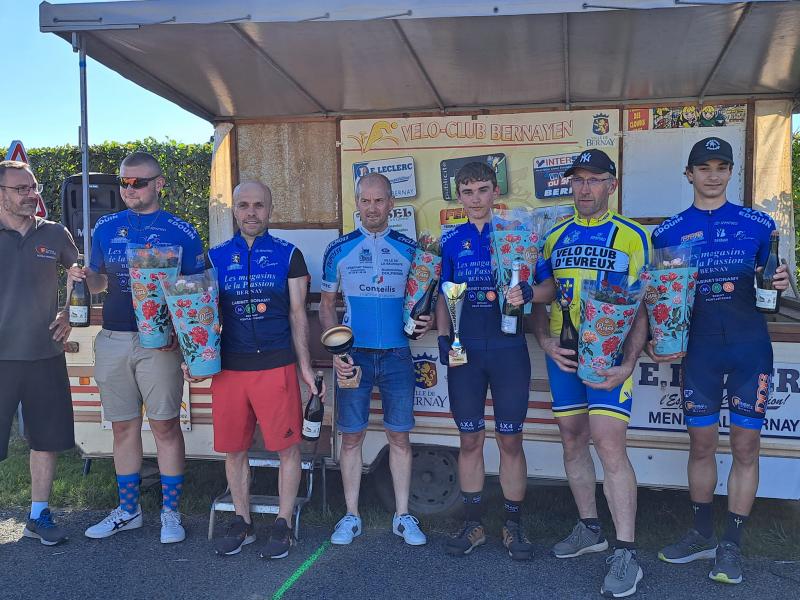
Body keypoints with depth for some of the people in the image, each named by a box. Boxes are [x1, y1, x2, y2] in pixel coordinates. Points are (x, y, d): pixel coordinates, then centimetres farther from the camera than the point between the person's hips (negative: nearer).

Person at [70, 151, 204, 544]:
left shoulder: (180, 231, 0)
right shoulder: (106, 227, 11)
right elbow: (99, 280, 17)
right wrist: (84, 277, -6)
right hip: (112, 341, 4)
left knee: (165, 425, 1)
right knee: (123, 426, 11)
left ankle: (170, 512, 15)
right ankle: (127, 511, 25)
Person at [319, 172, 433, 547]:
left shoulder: (409, 249, 5)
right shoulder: (338, 250, 3)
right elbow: (326, 305, 7)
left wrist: (426, 321, -12)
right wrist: (336, 351, -6)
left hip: (397, 355, 1)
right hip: (354, 356, 0)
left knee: (399, 436, 6)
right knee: (351, 436, 5)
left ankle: (403, 516, 18)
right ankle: (351, 516, 18)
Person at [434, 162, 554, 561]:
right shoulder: (450, 240, 8)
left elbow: (549, 288, 0)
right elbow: (443, 296, 12)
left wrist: (528, 293, -21)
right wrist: (443, 337, -1)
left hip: (508, 349, -2)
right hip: (465, 352, 2)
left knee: (510, 439, 5)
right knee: (470, 439, 8)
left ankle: (513, 526, 19)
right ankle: (473, 524, 22)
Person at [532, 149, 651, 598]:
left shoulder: (632, 237, -1)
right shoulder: (555, 238, 11)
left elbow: (643, 306, -5)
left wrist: (628, 363, -17)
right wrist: (547, 343, -4)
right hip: (563, 354, 5)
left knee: (609, 443, -12)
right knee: (573, 441, 11)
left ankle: (626, 554, -3)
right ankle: (590, 529, 29)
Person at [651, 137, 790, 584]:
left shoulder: (758, 224, 4)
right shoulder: (669, 232, 5)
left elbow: (769, 284, 11)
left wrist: (781, 282, -12)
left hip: (750, 346, 0)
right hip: (698, 347, 1)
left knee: (746, 445, 2)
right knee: (701, 443, 8)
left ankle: (732, 544, 16)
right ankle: (702, 534, 25)